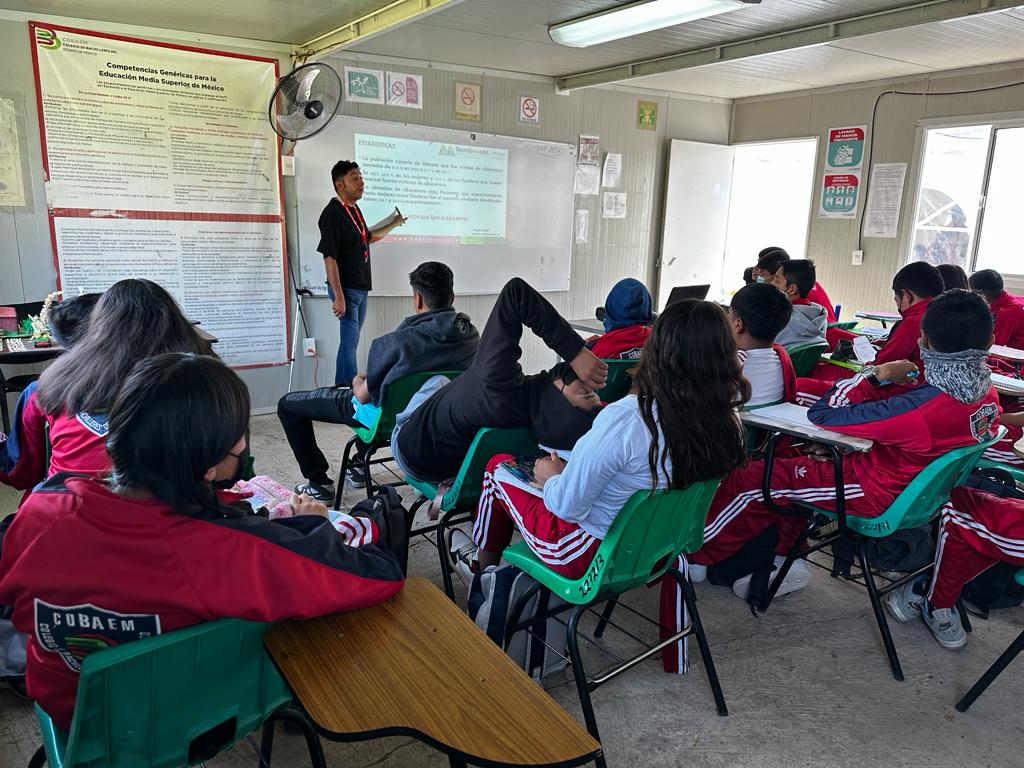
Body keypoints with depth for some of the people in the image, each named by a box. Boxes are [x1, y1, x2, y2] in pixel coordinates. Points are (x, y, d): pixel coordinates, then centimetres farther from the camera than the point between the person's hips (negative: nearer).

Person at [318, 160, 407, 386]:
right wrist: (338, 296, -25)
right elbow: (329, 257, -20)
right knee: (350, 340, -7)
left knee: (351, 340, 12)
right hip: (346, 289, -8)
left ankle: (342, 389, 19)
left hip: (361, 288, 9)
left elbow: (367, 237, 32)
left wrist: (394, 224, 37)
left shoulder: (355, 209, 13)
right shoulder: (332, 213, -14)